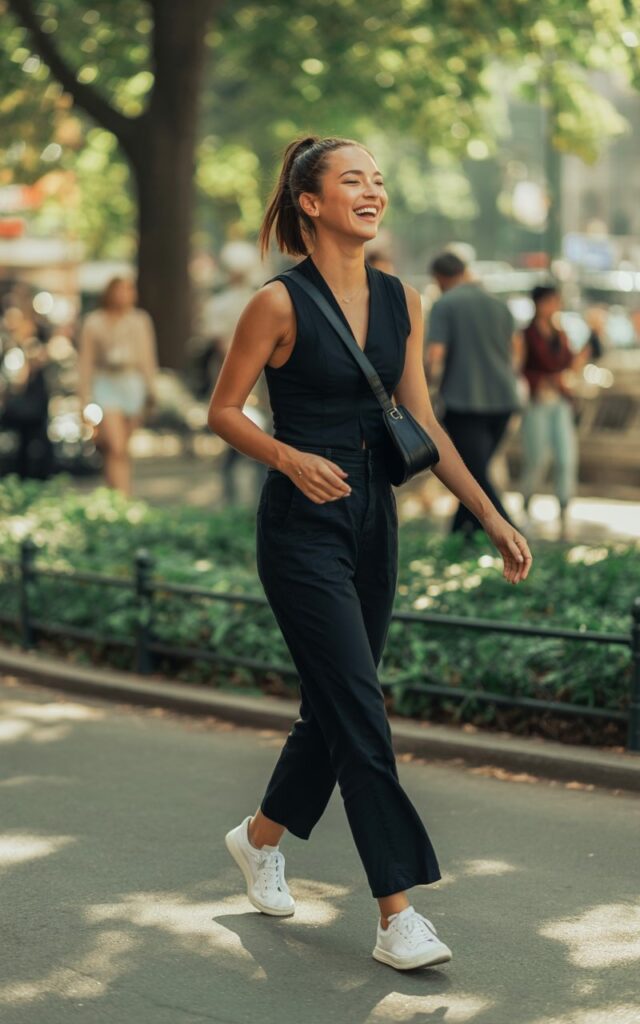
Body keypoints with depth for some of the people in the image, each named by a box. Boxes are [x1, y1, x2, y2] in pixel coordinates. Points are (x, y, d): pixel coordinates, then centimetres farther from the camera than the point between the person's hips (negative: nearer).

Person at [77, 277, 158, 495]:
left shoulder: (141, 320, 11)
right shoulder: (94, 323, 2)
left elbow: (148, 357, 17)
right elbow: (85, 362, 3)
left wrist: (150, 388, 14)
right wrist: (86, 398, 0)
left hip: (133, 385, 3)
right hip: (106, 385, -3)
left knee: (122, 450, 7)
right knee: (116, 449, -16)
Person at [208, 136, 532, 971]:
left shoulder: (402, 302, 7)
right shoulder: (280, 304, -10)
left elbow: (422, 425, 9)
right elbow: (222, 411, -5)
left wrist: (492, 518, 4)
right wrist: (292, 458, -22)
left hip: (373, 519, 7)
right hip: (303, 527, -6)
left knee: (336, 707, 14)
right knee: (360, 715, -10)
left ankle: (260, 837, 38)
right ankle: (396, 917, -5)